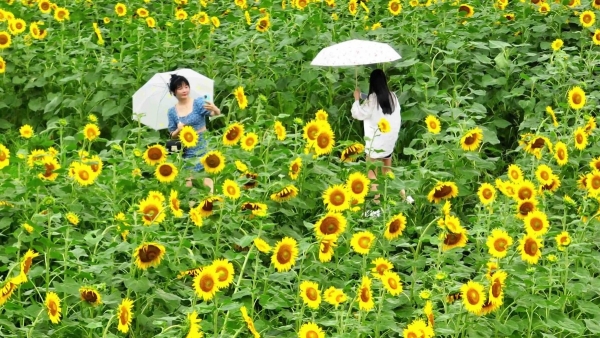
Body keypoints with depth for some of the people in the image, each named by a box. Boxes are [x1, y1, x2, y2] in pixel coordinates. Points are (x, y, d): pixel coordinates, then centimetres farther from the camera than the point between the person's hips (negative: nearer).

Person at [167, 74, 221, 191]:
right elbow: (172, 136, 7)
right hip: (187, 154, 2)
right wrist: (179, 130, -16)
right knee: (189, 186, 3)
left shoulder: (198, 103, -5)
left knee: (207, 185, -8)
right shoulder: (172, 111, 2)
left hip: (204, 150, -2)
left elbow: (215, 114, -18)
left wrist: (215, 109, -42)